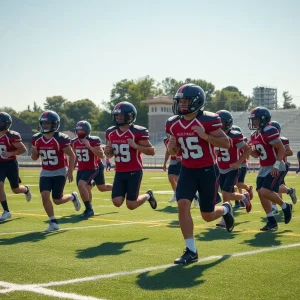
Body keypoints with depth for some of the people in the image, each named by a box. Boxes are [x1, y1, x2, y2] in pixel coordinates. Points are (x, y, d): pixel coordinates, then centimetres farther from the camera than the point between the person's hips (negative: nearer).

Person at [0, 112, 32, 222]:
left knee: (15, 189, 9)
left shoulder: (12, 136, -18)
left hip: (11, 164, -4)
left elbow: (23, 149, -14)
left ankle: (26, 189, 47)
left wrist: (10, 153, -24)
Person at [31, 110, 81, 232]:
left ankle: (72, 196, 31)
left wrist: (70, 171, -14)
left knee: (57, 200, -3)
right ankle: (53, 222, -1)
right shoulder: (37, 139, -3)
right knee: (44, 195, -14)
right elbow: (35, 158, 8)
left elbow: (72, 155, -9)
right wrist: (33, 151, -15)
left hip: (59, 172, -4)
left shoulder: (61, 139, -18)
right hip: (45, 172, 4)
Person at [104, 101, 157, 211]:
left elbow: (152, 151, -10)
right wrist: (108, 151, -6)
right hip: (119, 172, 5)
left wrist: (136, 146, -23)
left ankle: (148, 195, 26)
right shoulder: (111, 133, 5)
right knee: (117, 203, -5)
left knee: (131, 205, -5)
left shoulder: (137, 132, -13)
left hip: (134, 172, -5)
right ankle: (127, 193, 27)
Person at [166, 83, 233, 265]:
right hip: (187, 171, 4)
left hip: (208, 171, -4)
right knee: (183, 205, -16)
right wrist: (171, 146, -12)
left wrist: (205, 136, -26)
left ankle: (225, 209, 42)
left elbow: (226, 143, -13)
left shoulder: (208, 120, -16)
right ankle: (191, 251, -6)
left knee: (208, 215, 4)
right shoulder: (174, 123, 0)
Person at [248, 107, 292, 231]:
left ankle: (285, 207, 6)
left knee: (265, 192, -20)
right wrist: (249, 150, -2)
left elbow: (281, 149, -19)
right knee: (261, 194, 4)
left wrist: (276, 165, -23)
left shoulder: (269, 132, -19)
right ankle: (272, 222, 14)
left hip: (275, 168, -9)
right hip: (264, 168, 9)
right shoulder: (255, 136, 10)